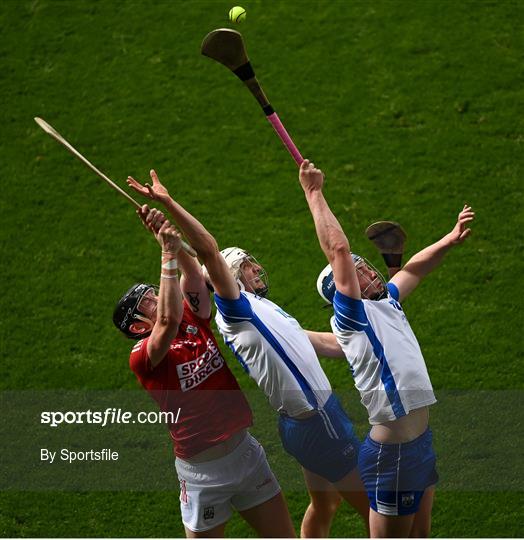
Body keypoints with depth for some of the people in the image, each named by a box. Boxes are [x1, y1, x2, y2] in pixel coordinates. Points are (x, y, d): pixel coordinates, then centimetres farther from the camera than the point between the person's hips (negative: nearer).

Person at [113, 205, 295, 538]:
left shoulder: (194, 321, 4)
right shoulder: (142, 357, -13)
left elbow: (195, 276, -10)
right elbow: (169, 320, -33)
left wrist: (168, 234, -23)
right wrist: (168, 253, -32)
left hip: (245, 449, 6)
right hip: (203, 470, -6)